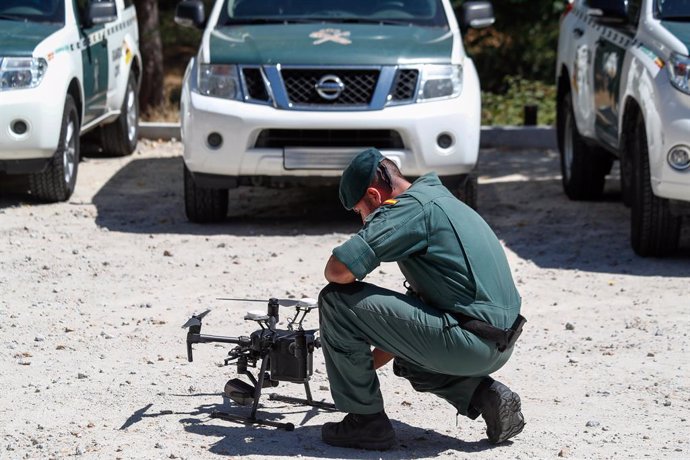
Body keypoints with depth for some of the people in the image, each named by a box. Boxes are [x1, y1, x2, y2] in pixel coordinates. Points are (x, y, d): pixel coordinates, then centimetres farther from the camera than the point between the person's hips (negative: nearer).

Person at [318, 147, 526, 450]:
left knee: (337, 300, -7)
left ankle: (365, 420, 2)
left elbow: (338, 270, -19)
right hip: (498, 347, 10)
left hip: (468, 343, -10)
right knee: (405, 355, 38)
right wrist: (370, 362, 31)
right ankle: (484, 395, 14)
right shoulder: (438, 199, 22)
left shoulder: (410, 208, -9)